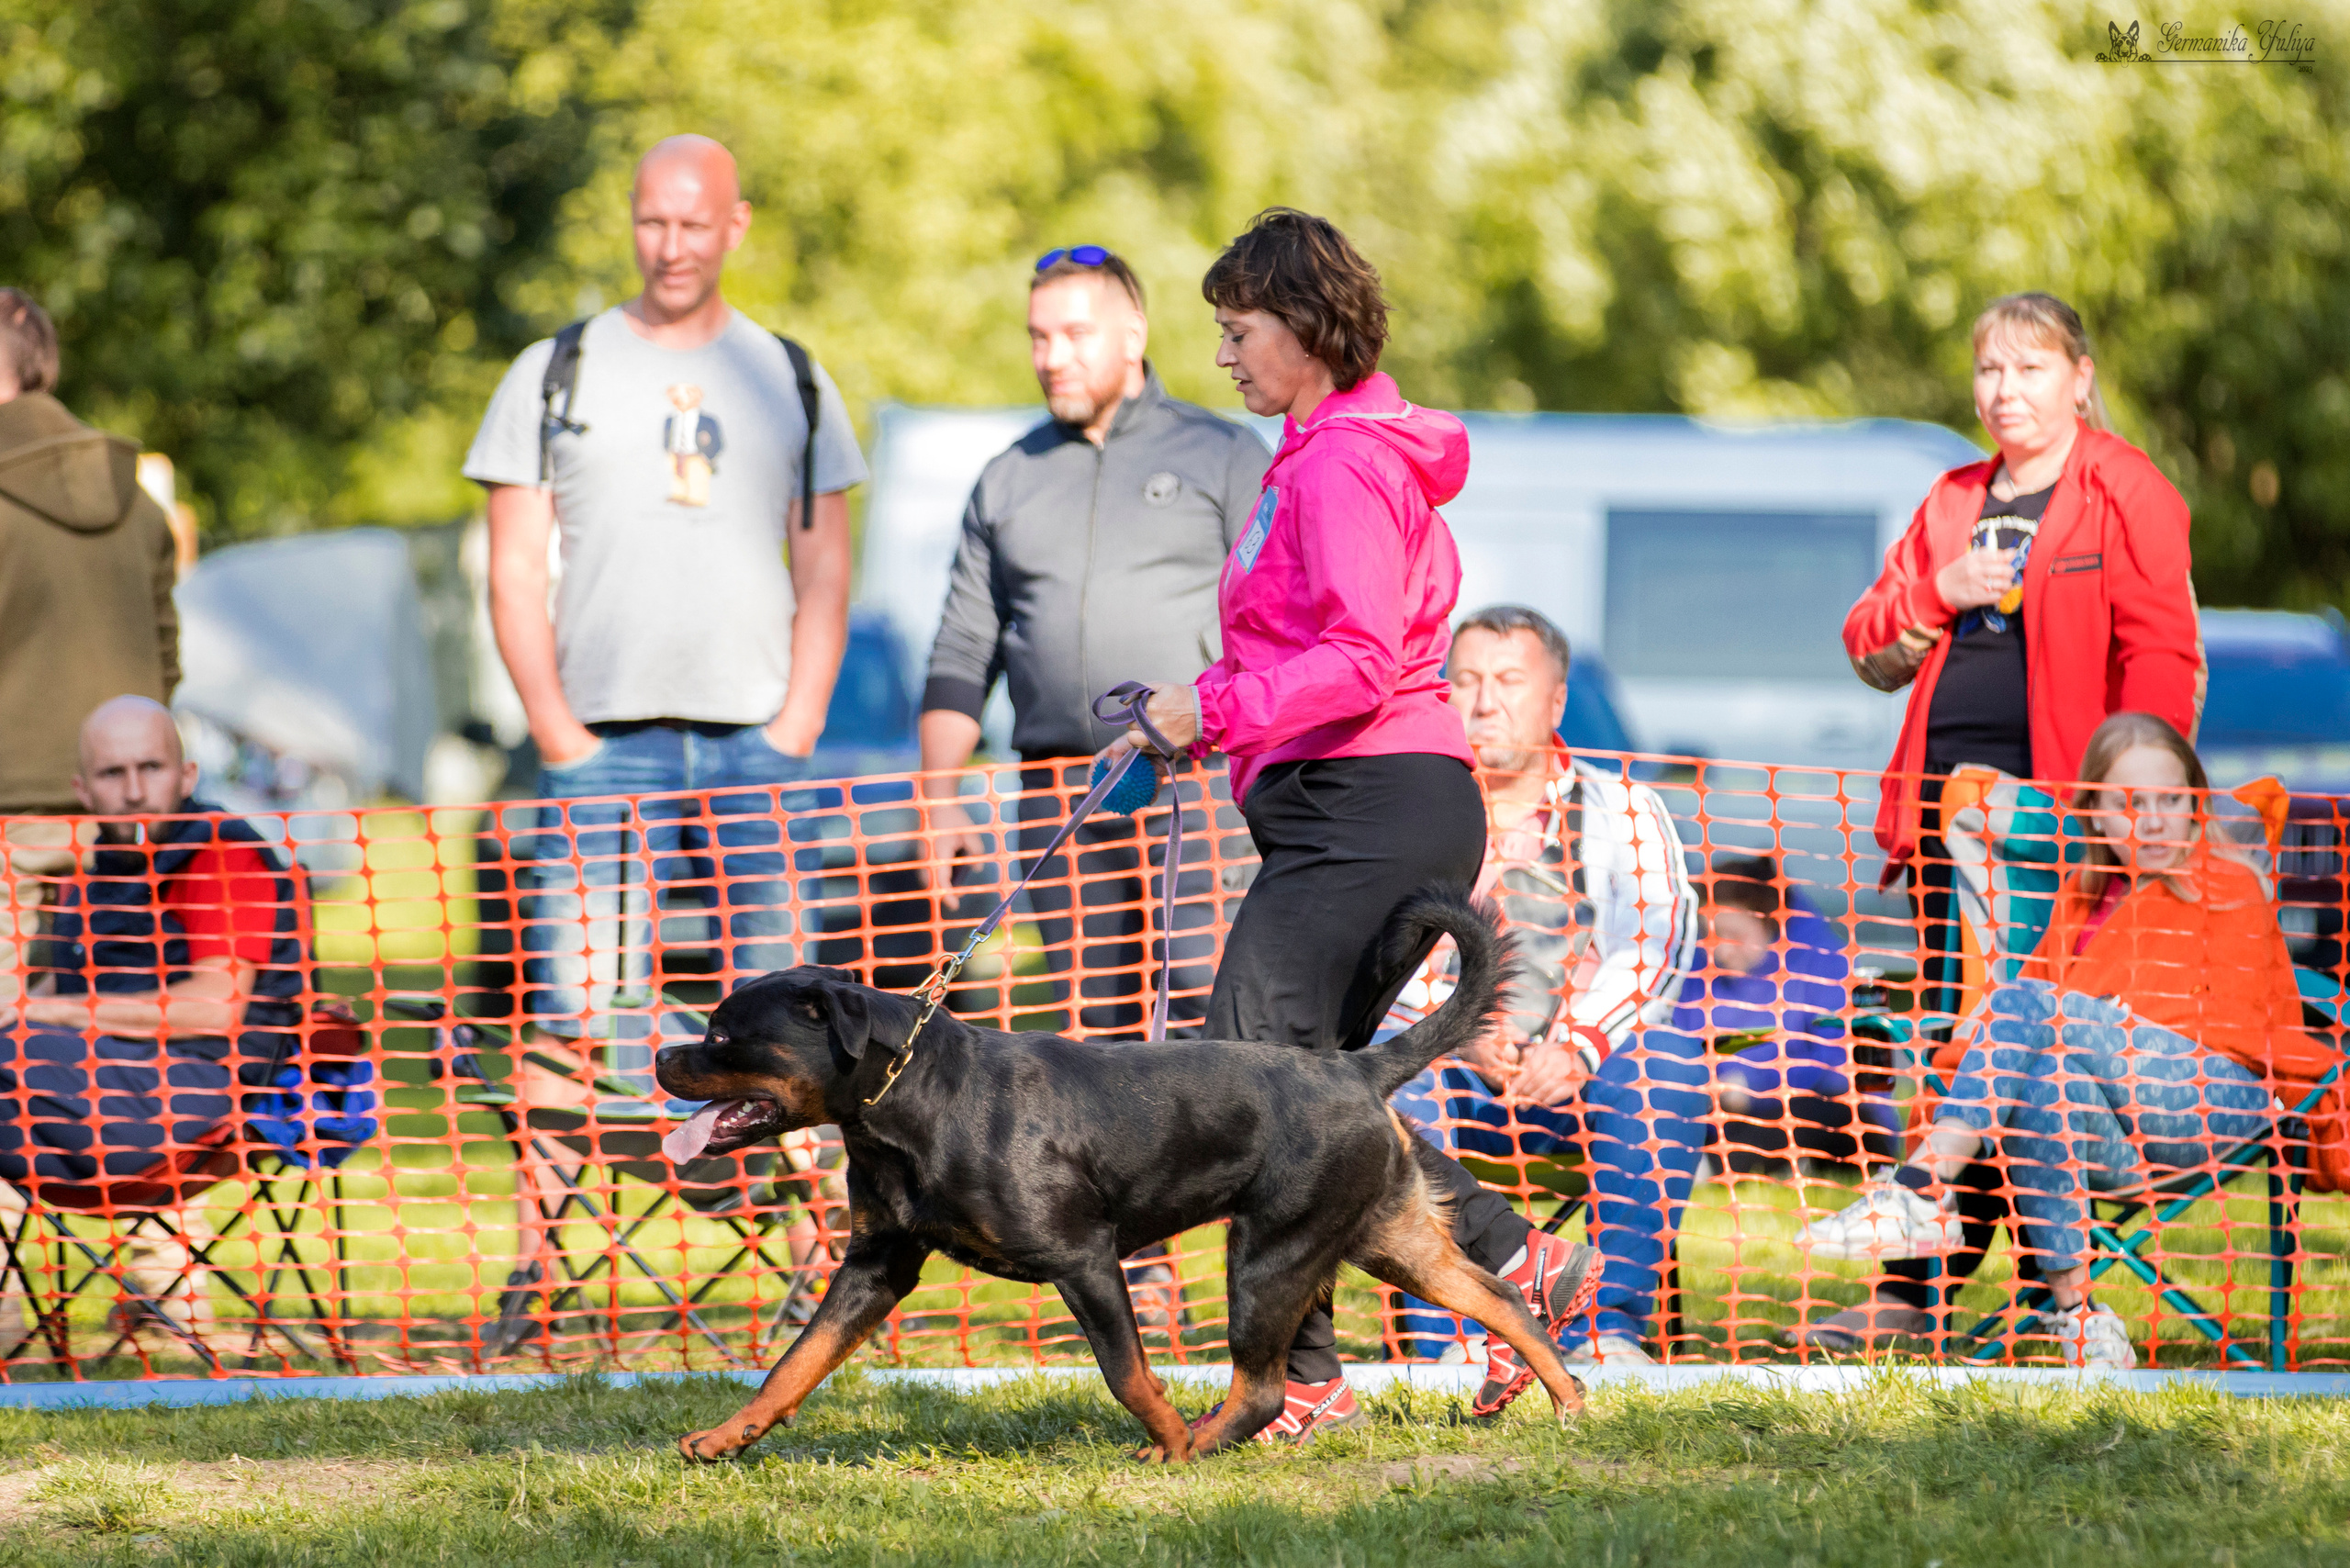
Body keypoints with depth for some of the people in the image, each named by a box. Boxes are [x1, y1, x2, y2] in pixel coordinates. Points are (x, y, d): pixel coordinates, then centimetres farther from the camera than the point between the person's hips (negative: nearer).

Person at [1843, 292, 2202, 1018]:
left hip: (2059, 791, -6)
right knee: (1950, 1011, 6)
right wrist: (1940, 594, 0)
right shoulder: (1952, 500, 20)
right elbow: (1870, 651, 20)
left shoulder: (2127, 490, 1)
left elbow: (2163, 658, -7)